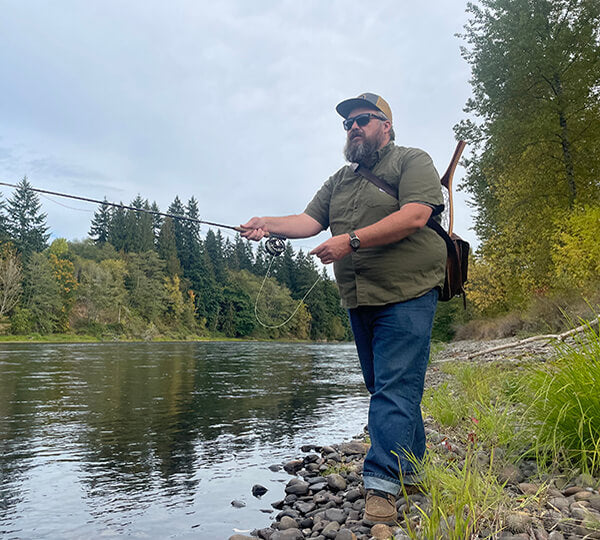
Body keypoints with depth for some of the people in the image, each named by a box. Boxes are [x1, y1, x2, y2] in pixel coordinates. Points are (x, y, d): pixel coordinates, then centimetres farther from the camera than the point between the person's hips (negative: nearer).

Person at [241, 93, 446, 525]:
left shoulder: (413, 162, 1)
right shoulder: (340, 180, 21)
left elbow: (414, 216, -15)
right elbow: (310, 220, 9)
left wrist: (352, 240, -19)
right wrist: (269, 224, -9)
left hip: (406, 296, -6)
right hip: (359, 301, 6)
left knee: (395, 389, -10)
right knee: (388, 390, 13)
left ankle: (382, 486, -7)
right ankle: (410, 475, 27)